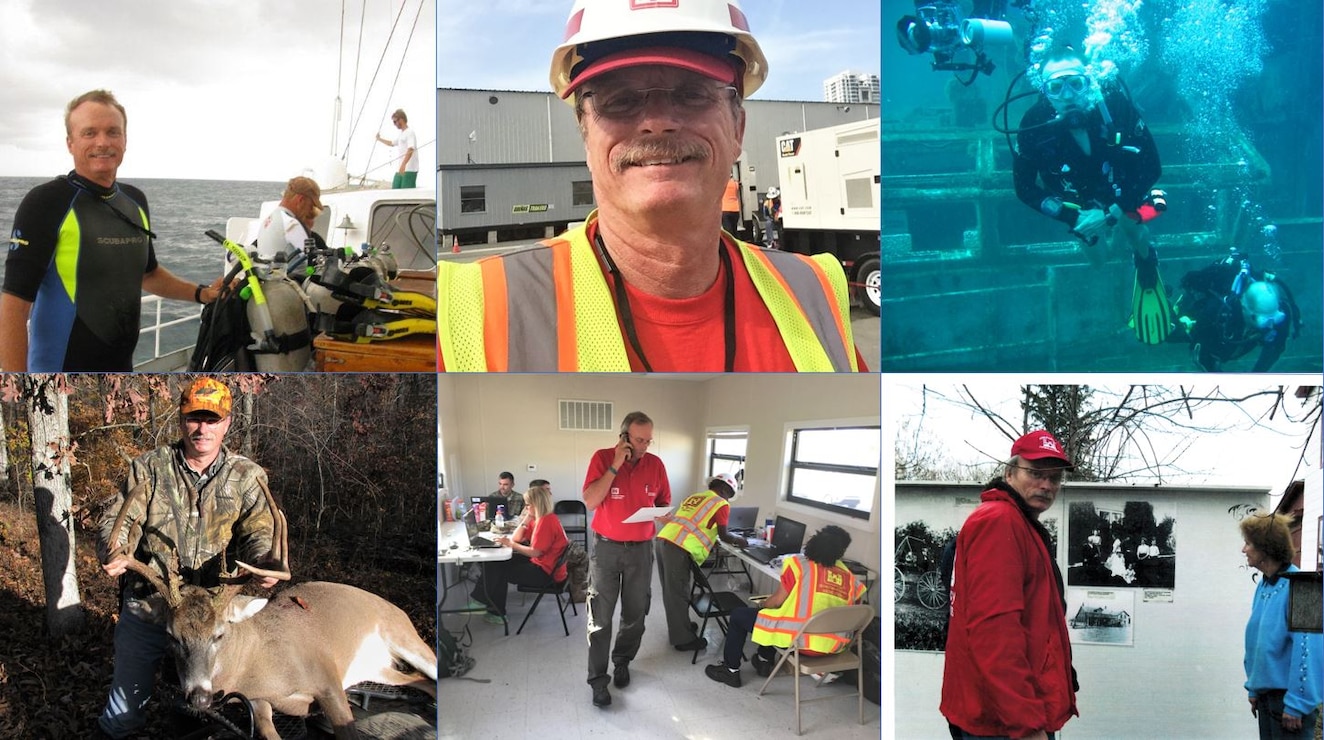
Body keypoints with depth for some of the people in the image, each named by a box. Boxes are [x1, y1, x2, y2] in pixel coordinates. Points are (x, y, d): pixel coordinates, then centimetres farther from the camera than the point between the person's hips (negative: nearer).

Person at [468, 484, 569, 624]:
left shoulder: (546, 521, -20)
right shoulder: (538, 519, 11)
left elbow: (535, 552, -24)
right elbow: (516, 538, 11)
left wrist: (510, 544, -16)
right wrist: (526, 519, 0)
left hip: (545, 572, -10)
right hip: (540, 564, 10)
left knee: (499, 570, -4)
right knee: (497, 563, 7)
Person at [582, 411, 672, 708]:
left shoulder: (656, 464, 0)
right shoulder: (602, 458, -9)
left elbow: (664, 502, 11)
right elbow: (590, 501, -19)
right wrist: (615, 466, -23)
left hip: (641, 548, 3)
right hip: (606, 547, -3)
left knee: (635, 613, 11)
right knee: (600, 617, -2)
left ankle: (622, 662, 33)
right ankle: (598, 679, 6)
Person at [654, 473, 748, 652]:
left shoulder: (695, 497, 28)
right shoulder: (721, 504, 5)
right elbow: (723, 536, 5)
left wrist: (711, 540, 34)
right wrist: (739, 540, 22)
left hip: (662, 539, 8)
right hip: (678, 548, -8)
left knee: (671, 591, 20)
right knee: (678, 594, 1)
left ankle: (677, 627, 34)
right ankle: (684, 639, 9)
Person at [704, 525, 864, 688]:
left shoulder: (799, 564, -6)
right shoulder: (850, 577, 2)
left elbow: (777, 601, -4)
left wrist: (762, 605, 19)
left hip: (798, 639, -6)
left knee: (738, 614, 19)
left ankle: (731, 670, 26)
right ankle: (764, 660, 45)